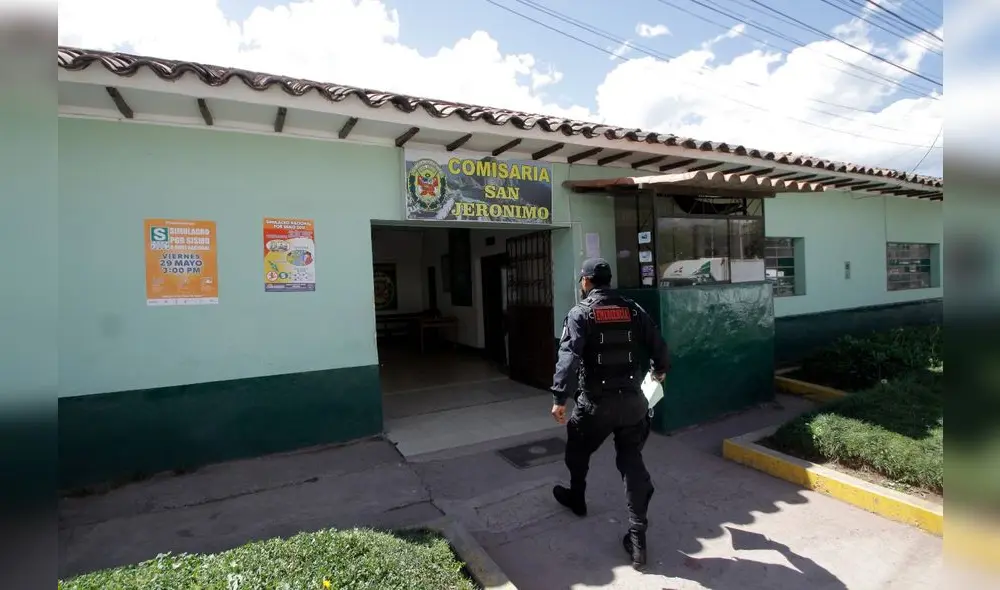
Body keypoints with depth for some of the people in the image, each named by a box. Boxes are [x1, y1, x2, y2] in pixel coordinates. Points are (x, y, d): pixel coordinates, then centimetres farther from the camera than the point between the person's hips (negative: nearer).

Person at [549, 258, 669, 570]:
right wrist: (659, 370, 29)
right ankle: (637, 538, 10)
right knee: (632, 462, 11)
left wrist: (560, 398, -20)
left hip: (596, 401, -3)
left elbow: (569, 357, -20)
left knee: (578, 451, 23)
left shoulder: (580, 313, -9)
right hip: (633, 400, 4)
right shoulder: (633, 309, 4)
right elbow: (658, 345, 9)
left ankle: (576, 498, 46)